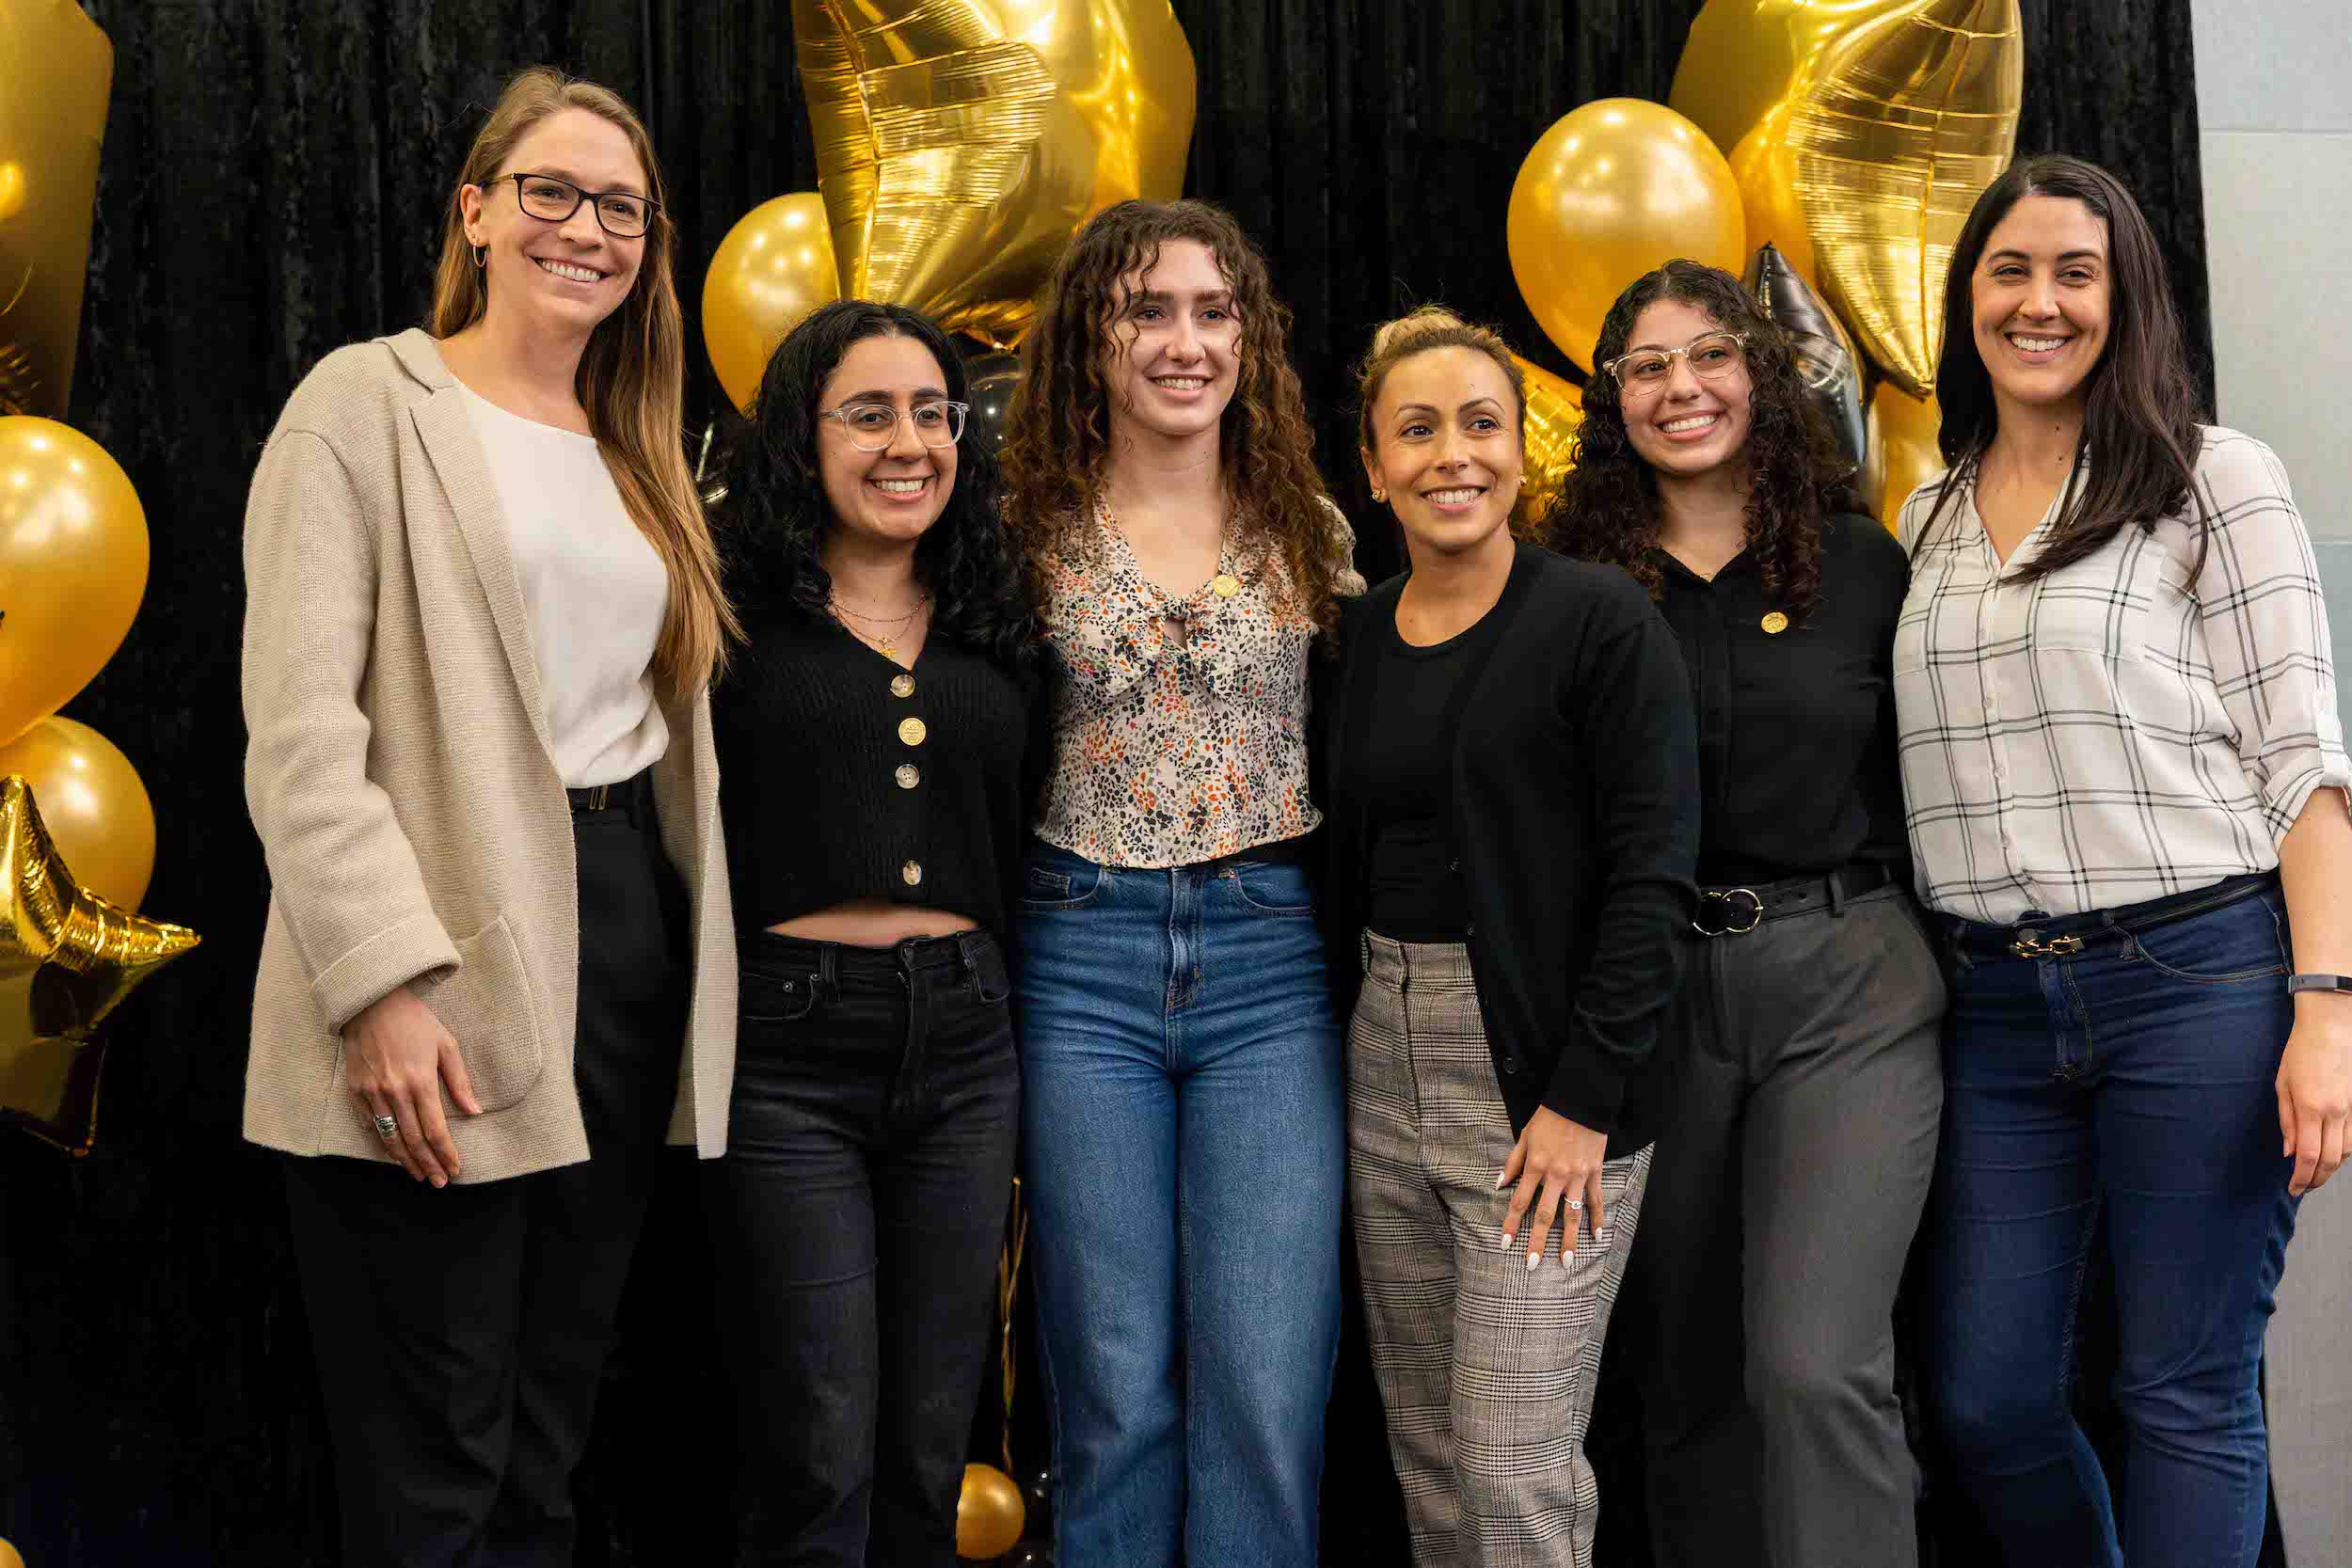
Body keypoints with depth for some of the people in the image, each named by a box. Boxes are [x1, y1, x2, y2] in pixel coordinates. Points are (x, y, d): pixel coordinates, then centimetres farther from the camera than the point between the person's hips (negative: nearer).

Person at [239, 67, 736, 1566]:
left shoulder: (637, 459, 19)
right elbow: (299, 727, -11)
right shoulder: (368, 404, -2)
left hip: (633, 944, 7)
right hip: (445, 993, -6)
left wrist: (699, 978, 11)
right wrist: (384, 982, -21)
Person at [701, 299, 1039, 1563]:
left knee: (930, 1456, 11)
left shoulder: (994, 627, 13)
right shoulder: (735, 611, -2)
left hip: (963, 1040, 5)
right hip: (787, 1043, -4)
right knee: (816, 1462, -2)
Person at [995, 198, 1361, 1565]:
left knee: (1268, 1389, -3)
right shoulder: (1030, 533, 5)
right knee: (1117, 1388, 4)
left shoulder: (1311, 532, 8)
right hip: (1084, 960, 0)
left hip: (1274, 959, 1)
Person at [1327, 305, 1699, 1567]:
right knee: (1424, 1449, 13)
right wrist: (1329, 1054, 11)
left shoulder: (1600, 620, -9)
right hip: (1380, 1069, 6)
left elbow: (1651, 872, -12)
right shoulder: (1354, 638, 9)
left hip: (1544, 1087, -6)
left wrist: (1581, 1100, -16)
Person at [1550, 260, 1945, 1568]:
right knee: (1687, 1378, 11)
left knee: (1816, 1364, -14)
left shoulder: (1862, 562, 4)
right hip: (1654, 990, 2)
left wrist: (1949, 968, 4)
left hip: (1849, 983, -2)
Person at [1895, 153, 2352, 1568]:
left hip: (2198, 976, -5)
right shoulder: (1931, 519, 15)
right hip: (1998, 1002, 5)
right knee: (1985, 1397, 7)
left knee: (2189, 1396, 0)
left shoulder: (2215, 479, 0)